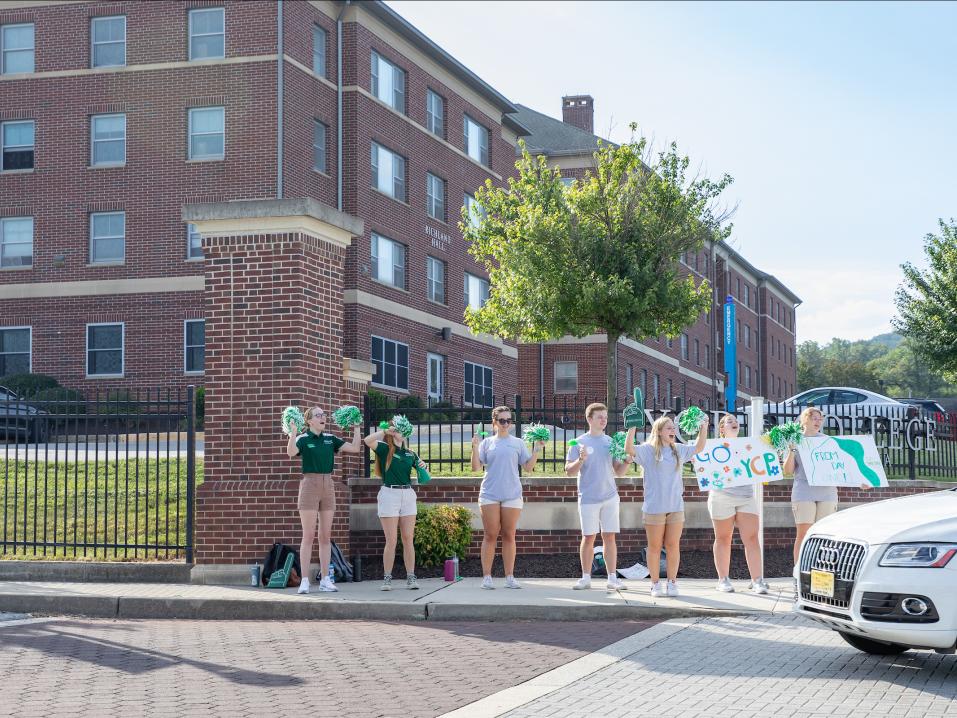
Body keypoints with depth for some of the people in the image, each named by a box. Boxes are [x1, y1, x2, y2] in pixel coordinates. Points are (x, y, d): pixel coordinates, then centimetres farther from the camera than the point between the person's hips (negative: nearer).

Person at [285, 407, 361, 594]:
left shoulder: (330, 439, 10)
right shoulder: (303, 439, -4)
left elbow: (355, 448, 5)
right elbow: (291, 452, -25)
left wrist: (356, 427, 3)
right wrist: (293, 432, -33)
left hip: (328, 485, 5)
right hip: (310, 484, -5)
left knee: (326, 535, 6)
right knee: (308, 535, -6)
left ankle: (325, 580, 10)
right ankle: (304, 581, -6)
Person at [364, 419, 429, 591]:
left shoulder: (410, 454, 15)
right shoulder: (385, 449, 0)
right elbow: (368, 440, -18)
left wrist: (423, 466, 1)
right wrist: (385, 431, -7)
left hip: (408, 494, 4)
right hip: (389, 493, -4)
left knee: (408, 539, 3)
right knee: (391, 540, -4)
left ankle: (411, 577, 6)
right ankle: (387, 579, 2)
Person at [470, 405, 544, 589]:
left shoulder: (518, 443, 11)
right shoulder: (487, 442, 9)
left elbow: (528, 467, 8)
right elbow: (476, 467, 2)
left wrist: (536, 450, -3)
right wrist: (475, 448, -10)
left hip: (512, 495, 1)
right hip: (490, 494, -1)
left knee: (509, 536, 4)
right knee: (490, 535, -1)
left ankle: (509, 577, 7)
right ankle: (486, 577, 1)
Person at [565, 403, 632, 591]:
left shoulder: (610, 442, 9)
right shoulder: (579, 442, 0)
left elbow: (618, 472, 11)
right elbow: (569, 471, -2)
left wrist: (628, 460, -8)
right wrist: (581, 459, -20)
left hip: (610, 496, 3)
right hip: (588, 498, -3)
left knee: (610, 537, 2)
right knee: (588, 538, 3)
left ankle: (612, 578, 5)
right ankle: (586, 578, 11)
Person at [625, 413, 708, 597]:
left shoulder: (679, 450, 12)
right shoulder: (648, 450, -3)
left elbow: (699, 447, 25)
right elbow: (629, 449, -18)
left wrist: (704, 427, 16)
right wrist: (632, 427, -24)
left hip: (676, 507, 4)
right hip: (654, 508, -4)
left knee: (673, 546, 4)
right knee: (654, 547, 3)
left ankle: (672, 583, 12)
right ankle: (656, 584, 11)